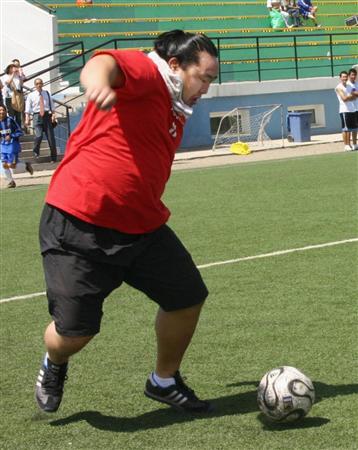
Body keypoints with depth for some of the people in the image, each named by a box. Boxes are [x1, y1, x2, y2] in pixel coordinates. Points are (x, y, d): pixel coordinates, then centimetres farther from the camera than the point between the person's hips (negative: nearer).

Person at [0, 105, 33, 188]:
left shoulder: (10, 120, -13)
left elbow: (20, 132, -11)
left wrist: (11, 136, -21)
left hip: (13, 144, -5)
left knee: (12, 165, -8)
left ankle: (26, 165, 20)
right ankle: (11, 181, 16)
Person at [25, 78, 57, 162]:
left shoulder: (47, 94, 13)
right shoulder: (31, 96, 6)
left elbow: (52, 105, 9)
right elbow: (28, 108, 0)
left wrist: (53, 114, -7)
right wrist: (27, 119, -12)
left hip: (47, 115, 2)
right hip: (37, 116, -2)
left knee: (51, 137, 0)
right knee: (39, 136, -21)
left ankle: (54, 158, 9)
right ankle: (36, 152, 6)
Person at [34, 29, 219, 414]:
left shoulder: (176, 111, 16)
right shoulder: (145, 71, -11)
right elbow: (104, 63, -35)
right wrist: (97, 80, -58)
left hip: (140, 226, 9)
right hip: (78, 225, -9)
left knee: (188, 298, 6)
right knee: (74, 332, -6)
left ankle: (164, 382, 29)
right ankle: (54, 365, 31)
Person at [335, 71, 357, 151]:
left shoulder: (348, 87, 17)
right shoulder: (339, 87, -6)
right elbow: (344, 98, -17)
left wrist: (348, 97, -12)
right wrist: (351, 96, -3)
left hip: (352, 110, 7)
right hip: (344, 110, -7)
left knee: (350, 128, 8)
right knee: (345, 129, -6)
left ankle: (349, 144, 14)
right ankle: (346, 145, -4)